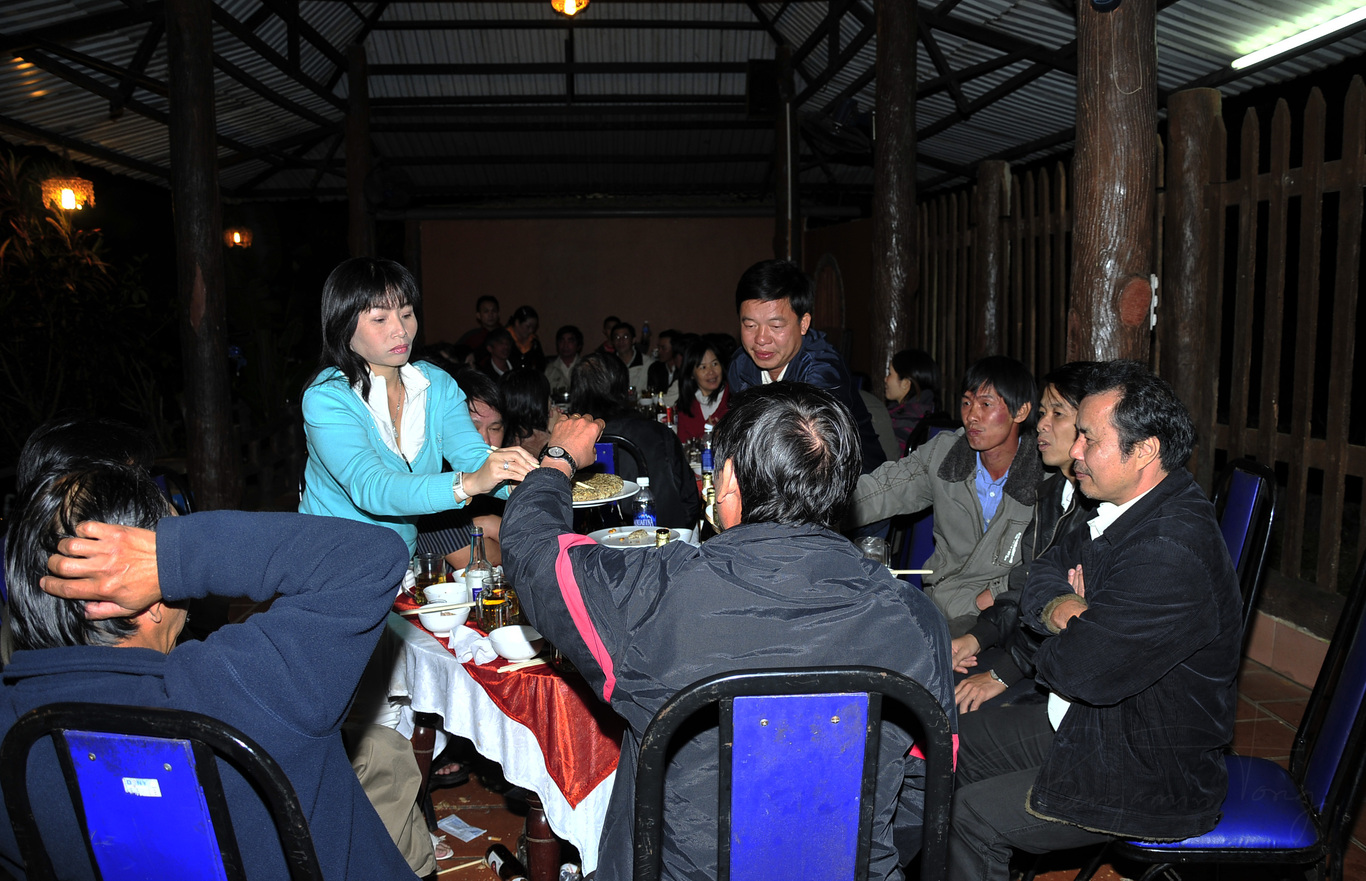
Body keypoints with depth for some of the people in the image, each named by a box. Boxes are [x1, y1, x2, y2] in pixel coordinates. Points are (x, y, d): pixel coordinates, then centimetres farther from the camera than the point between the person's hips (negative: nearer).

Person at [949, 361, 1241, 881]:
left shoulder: (1173, 551, -32)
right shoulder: (1127, 509, 0)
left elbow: (1081, 671, -31)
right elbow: (1043, 573, 10)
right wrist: (1057, 607, -13)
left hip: (1150, 780, -9)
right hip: (1089, 722, 9)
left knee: (964, 819, -9)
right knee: (959, 741, 15)